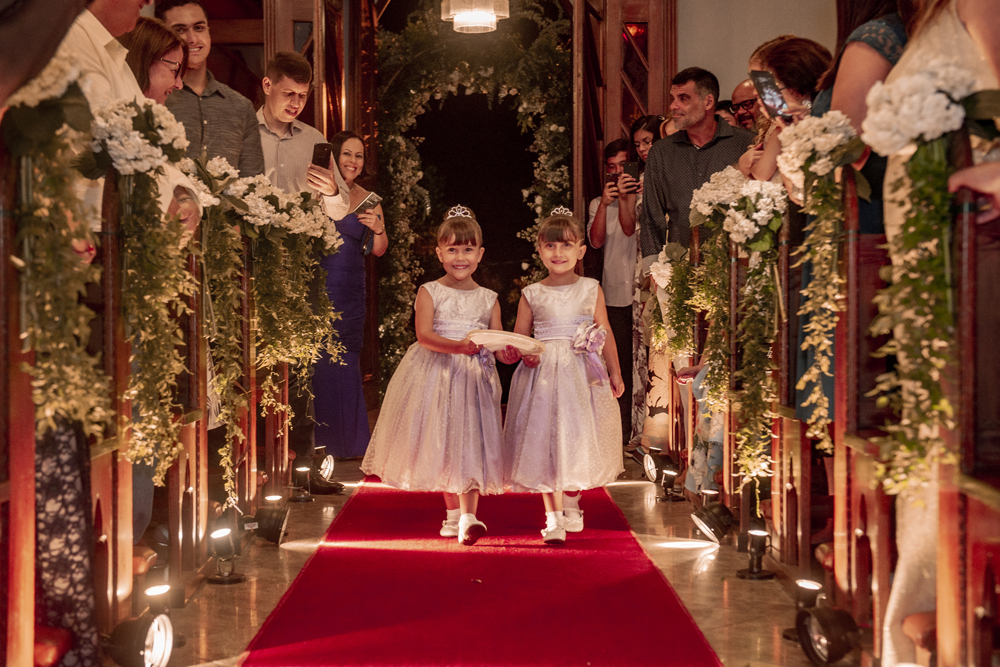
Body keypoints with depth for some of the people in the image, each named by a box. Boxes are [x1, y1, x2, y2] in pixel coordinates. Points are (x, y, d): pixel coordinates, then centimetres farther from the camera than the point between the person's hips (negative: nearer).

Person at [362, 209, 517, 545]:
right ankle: (452, 513, 26)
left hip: (474, 376, 1)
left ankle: (468, 517, -6)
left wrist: (508, 353, -21)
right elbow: (424, 334, -14)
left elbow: (498, 341, 2)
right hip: (435, 374, -1)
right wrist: (457, 346, -29)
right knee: (442, 443, 8)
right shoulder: (429, 292, -2)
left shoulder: (488, 299, 6)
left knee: (471, 443, -6)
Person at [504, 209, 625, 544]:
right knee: (545, 441, -2)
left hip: (584, 374, 1)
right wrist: (525, 353, -12)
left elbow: (605, 333, 6)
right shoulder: (531, 294, 2)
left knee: (579, 438, 8)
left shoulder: (591, 289, 4)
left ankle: (571, 501, 33)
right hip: (544, 374, -1)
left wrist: (615, 371, 2)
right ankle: (553, 517, 8)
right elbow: (518, 336, 8)